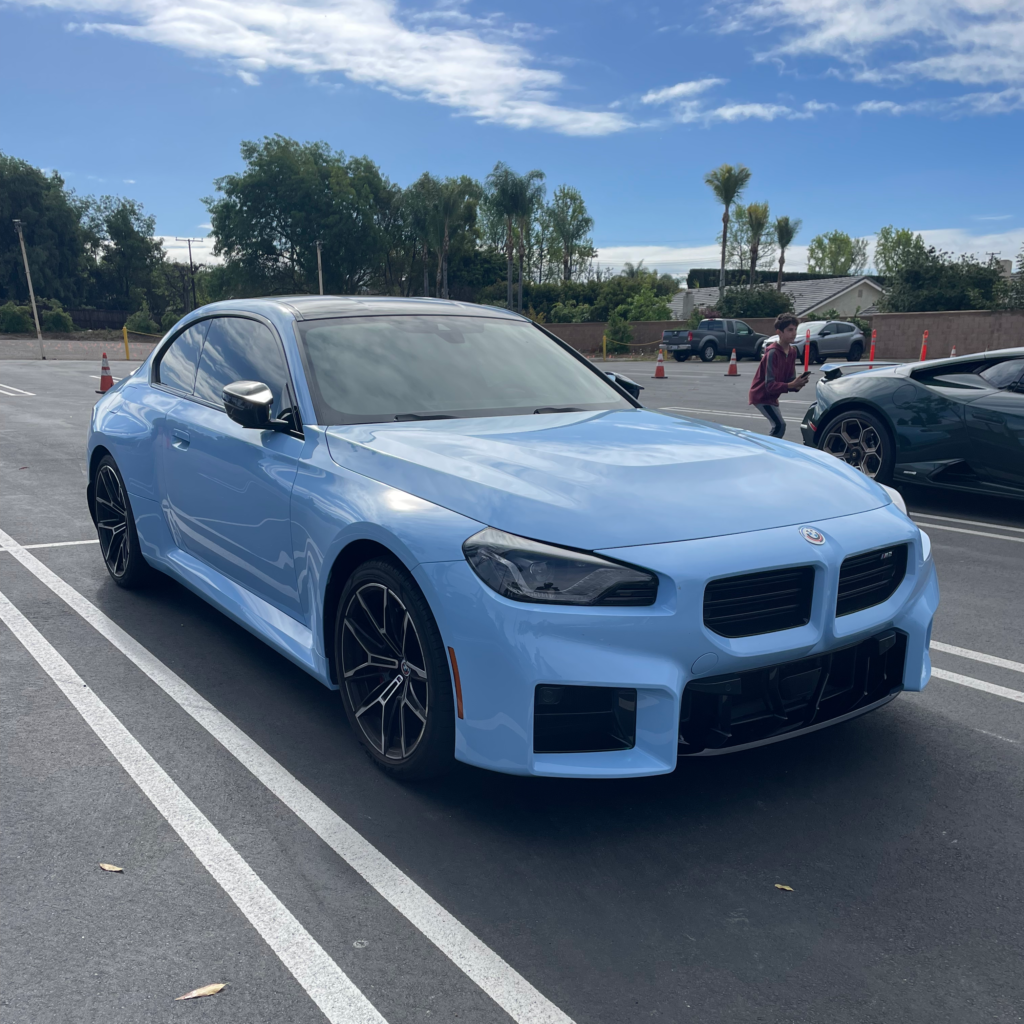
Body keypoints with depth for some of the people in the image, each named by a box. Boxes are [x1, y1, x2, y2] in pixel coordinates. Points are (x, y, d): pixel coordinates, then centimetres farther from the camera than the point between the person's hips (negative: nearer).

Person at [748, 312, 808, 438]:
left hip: (771, 396, 10)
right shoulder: (773, 353, -25)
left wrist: (797, 384, -20)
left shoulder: (792, 352, 2)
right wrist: (791, 385, -38)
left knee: (777, 426, 16)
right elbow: (770, 385, -29)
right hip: (762, 395, -10)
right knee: (780, 425, -18)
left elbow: (790, 378, 2)